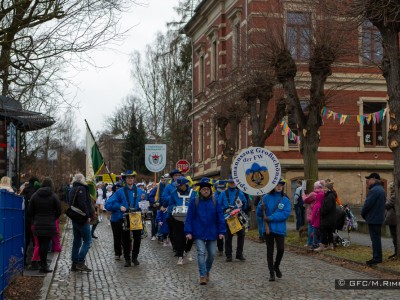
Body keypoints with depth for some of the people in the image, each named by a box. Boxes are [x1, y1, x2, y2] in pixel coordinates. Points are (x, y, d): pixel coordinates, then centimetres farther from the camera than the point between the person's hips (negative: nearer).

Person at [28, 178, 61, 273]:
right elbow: (59, 211, -4)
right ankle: (44, 266, -4)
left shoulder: (35, 196, 5)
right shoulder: (53, 196, -5)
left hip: (38, 225, 3)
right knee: (45, 244, -2)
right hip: (49, 225, -3)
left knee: (41, 244, 9)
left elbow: (30, 211, 6)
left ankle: (43, 265, 11)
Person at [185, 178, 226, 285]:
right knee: (201, 253, -11)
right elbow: (189, 217, -3)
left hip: (212, 233, 2)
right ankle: (203, 275, -8)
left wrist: (221, 231, -3)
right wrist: (188, 231, -8)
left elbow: (220, 217, 2)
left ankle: (207, 271, 31)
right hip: (199, 233, -2)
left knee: (212, 254, 8)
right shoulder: (194, 201, -3)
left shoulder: (215, 202, 1)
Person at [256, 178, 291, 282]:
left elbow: (286, 214, -12)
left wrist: (271, 218, -18)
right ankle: (271, 272, 18)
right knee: (270, 250, 7)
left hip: (280, 229, 0)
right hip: (268, 228, 0)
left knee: (281, 249, -4)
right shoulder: (266, 198, 0)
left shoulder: (285, 200, -1)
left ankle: (276, 267, 26)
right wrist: (261, 208, -21)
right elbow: (258, 213, 2)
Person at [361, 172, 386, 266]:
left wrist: (363, 214, -4)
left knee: (375, 239, -6)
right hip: (379, 218, 10)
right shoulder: (381, 189, 15)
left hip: (373, 219, -10)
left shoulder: (374, 190, -19)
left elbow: (367, 204, -23)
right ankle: (377, 257, 20)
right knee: (377, 238, 15)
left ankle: (376, 258, -4)